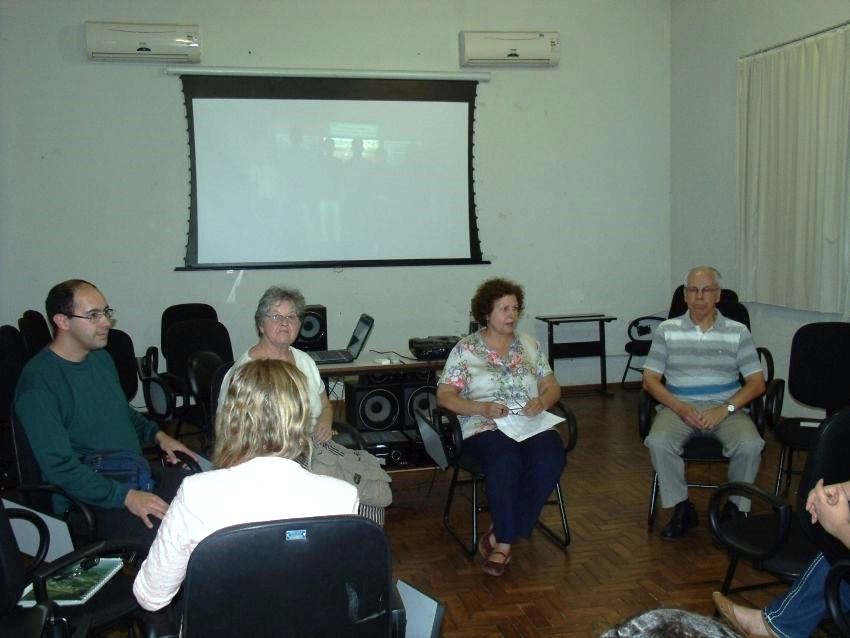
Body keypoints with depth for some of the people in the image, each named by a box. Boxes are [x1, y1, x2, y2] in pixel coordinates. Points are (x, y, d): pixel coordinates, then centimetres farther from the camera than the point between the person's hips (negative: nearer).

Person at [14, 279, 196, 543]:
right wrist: (126, 497, -25)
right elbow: (59, 466, -19)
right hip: (94, 498, -8)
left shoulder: (101, 358, 13)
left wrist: (157, 435, 12)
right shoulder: (38, 383, -13)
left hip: (141, 474, 8)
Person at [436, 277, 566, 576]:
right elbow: (444, 395, 0)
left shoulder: (529, 344, 17)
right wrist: (482, 408, -16)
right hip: (486, 428, -3)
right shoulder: (465, 349, 6)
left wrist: (542, 401, -7)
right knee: (506, 460, -38)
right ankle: (506, 541, -23)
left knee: (551, 459, -30)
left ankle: (499, 538, -21)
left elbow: (552, 387, 18)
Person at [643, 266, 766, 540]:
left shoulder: (738, 332, 7)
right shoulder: (667, 330, 7)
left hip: (725, 408, 0)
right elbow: (650, 379, 3)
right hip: (679, 405, 0)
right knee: (658, 442, -30)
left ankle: (736, 510, -5)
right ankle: (682, 508, -8)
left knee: (750, 445, -29)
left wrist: (725, 409, -14)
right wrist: (678, 406, -14)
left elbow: (757, 383, 3)